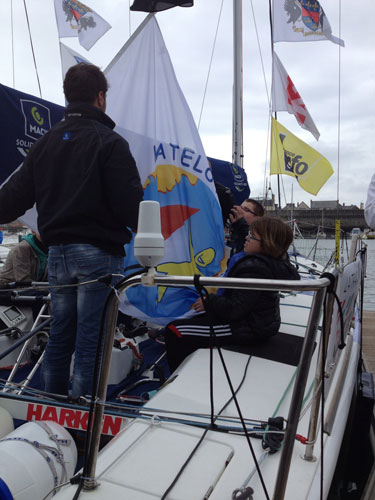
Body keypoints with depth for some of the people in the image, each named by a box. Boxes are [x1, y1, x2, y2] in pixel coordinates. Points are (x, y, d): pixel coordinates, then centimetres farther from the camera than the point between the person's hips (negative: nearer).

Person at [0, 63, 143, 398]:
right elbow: (130, 204, -15)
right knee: (90, 339, 1)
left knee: (60, 336, 17)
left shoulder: (46, 142, 9)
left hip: (57, 252, 6)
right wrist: (143, 229, 4)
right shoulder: (110, 142, -8)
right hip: (98, 252, -6)